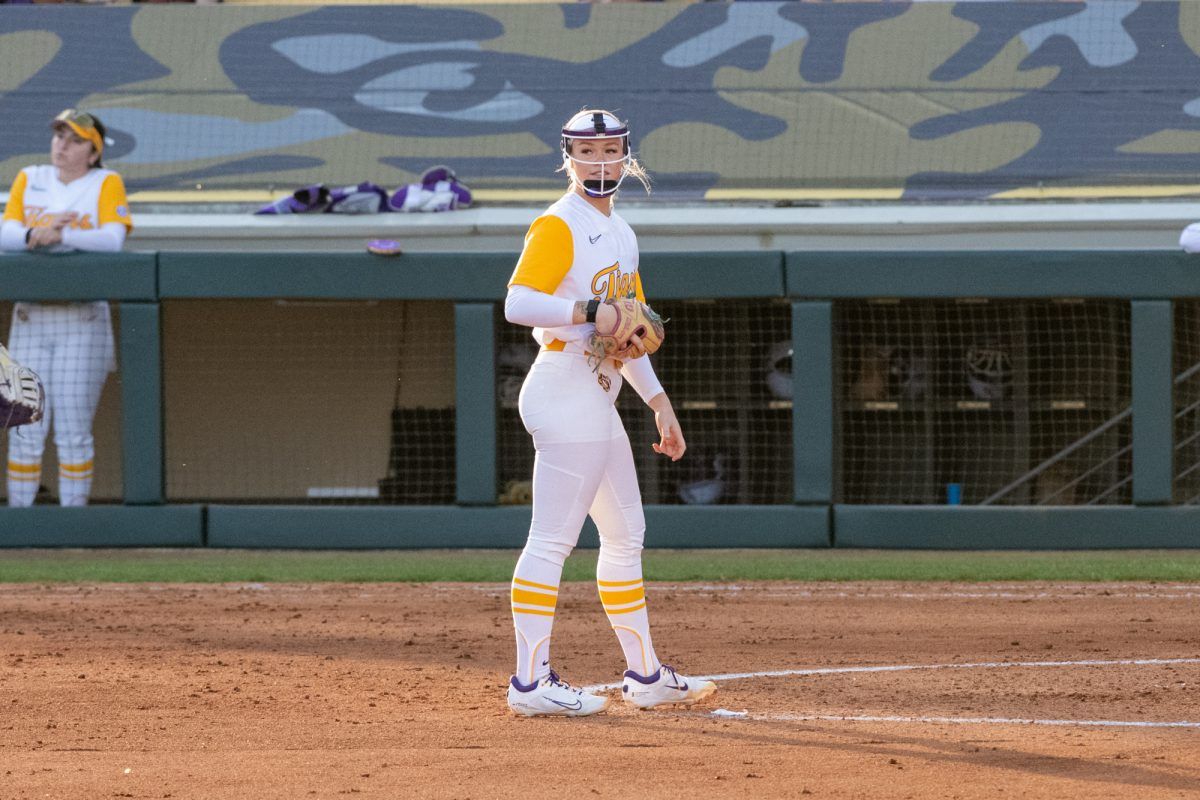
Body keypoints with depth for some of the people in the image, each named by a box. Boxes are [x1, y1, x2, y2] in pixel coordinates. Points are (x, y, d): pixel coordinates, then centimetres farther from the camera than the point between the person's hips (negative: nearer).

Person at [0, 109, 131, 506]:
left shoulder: (107, 183, 2)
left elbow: (112, 239, -15)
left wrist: (59, 237, -26)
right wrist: (35, 235, -21)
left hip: (82, 321, -3)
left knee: (73, 428, -4)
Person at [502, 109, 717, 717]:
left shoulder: (620, 234, 20)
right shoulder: (558, 226, -9)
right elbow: (518, 302, -23)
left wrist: (659, 403, 22)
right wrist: (590, 311, -31)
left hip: (598, 401, 10)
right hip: (565, 388, -10)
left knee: (625, 535, 14)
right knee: (552, 540, -12)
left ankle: (645, 677, 21)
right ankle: (530, 682, -15)